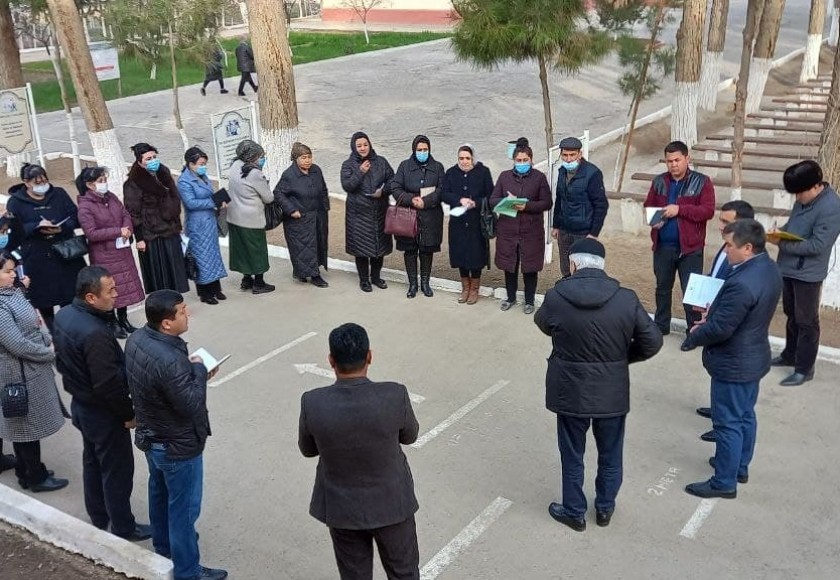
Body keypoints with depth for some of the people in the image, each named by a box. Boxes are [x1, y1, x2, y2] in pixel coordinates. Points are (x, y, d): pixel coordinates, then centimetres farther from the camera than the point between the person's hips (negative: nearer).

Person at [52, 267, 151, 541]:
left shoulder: (64, 315, -5)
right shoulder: (95, 334, -34)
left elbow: (62, 362, 9)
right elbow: (108, 384, -28)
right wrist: (128, 414, -14)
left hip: (80, 404, 9)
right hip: (103, 412, -9)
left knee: (92, 462, 24)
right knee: (117, 470, 9)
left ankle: (98, 519, 42)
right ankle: (123, 528, 25)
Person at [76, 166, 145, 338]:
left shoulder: (111, 197, 4)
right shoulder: (85, 207, -17)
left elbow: (126, 215, 6)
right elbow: (91, 233, -22)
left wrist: (127, 231, -16)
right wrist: (118, 231, -21)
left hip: (122, 251, 7)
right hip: (103, 256, -7)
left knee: (124, 285, 13)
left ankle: (123, 320, 26)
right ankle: (113, 324, 16)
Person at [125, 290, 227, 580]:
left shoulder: (137, 339, -9)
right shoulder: (169, 360, -37)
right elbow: (191, 405, -28)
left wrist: (190, 370, -3)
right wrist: (199, 370, -16)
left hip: (150, 436, 9)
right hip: (177, 446, -9)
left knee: (159, 493, 29)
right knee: (183, 508, 9)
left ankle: (163, 544, 51)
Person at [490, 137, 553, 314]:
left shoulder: (539, 177, -3)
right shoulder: (504, 176, 3)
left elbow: (547, 203, -6)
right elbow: (493, 200, 2)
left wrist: (526, 206, -19)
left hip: (531, 231, -2)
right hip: (507, 230, 2)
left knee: (530, 267, 7)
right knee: (509, 265, 12)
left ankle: (529, 300, 23)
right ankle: (511, 297, 31)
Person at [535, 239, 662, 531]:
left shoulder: (555, 297, -15)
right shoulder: (627, 299, -13)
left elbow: (543, 324, 6)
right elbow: (652, 341, -6)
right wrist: (622, 357, 8)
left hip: (570, 391, -1)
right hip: (612, 392, 1)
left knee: (572, 456, 17)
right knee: (610, 455, 22)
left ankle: (574, 512, 32)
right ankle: (605, 508, 39)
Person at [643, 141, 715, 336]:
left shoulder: (701, 182, -6)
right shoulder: (659, 181, 7)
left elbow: (708, 211, -14)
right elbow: (648, 206, 14)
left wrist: (679, 209, -22)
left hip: (690, 247, -4)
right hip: (662, 246, 4)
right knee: (662, 287, 17)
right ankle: (660, 326, 30)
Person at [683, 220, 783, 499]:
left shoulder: (742, 283, -33)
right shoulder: (769, 268, -1)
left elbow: (719, 329, -27)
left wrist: (695, 335, -7)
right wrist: (714, 312, 3)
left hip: (733, 364, -10)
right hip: (753, 357, 10)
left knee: (728, 422, 4)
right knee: (745, 416, 23)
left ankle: (724, 482, 18)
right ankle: (740, 466, 40)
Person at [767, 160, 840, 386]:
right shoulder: (804, 199, 3)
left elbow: (817, 245, -25)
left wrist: (781, 243, -21)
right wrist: (779, 231, -5)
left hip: (807, 273, -8)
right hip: (789, 268, 8)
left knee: (806, 322, 3)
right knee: (792, 315, 22)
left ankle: (804, 368, 14)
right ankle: (790, 355, 38)